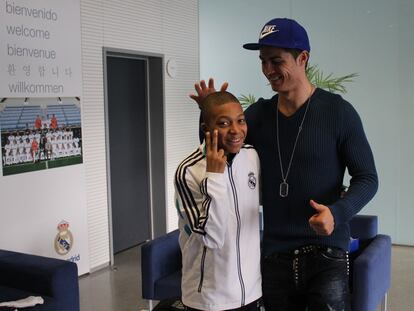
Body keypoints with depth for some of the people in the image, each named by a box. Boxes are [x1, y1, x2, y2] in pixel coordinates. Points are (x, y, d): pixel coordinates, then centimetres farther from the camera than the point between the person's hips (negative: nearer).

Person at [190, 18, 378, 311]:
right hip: (274, 256, 4)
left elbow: (367, 178, -4)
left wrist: (337, 213, -23)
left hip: (326, 253, -3)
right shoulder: (259, 114, 3)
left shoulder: (338, 111, -8)